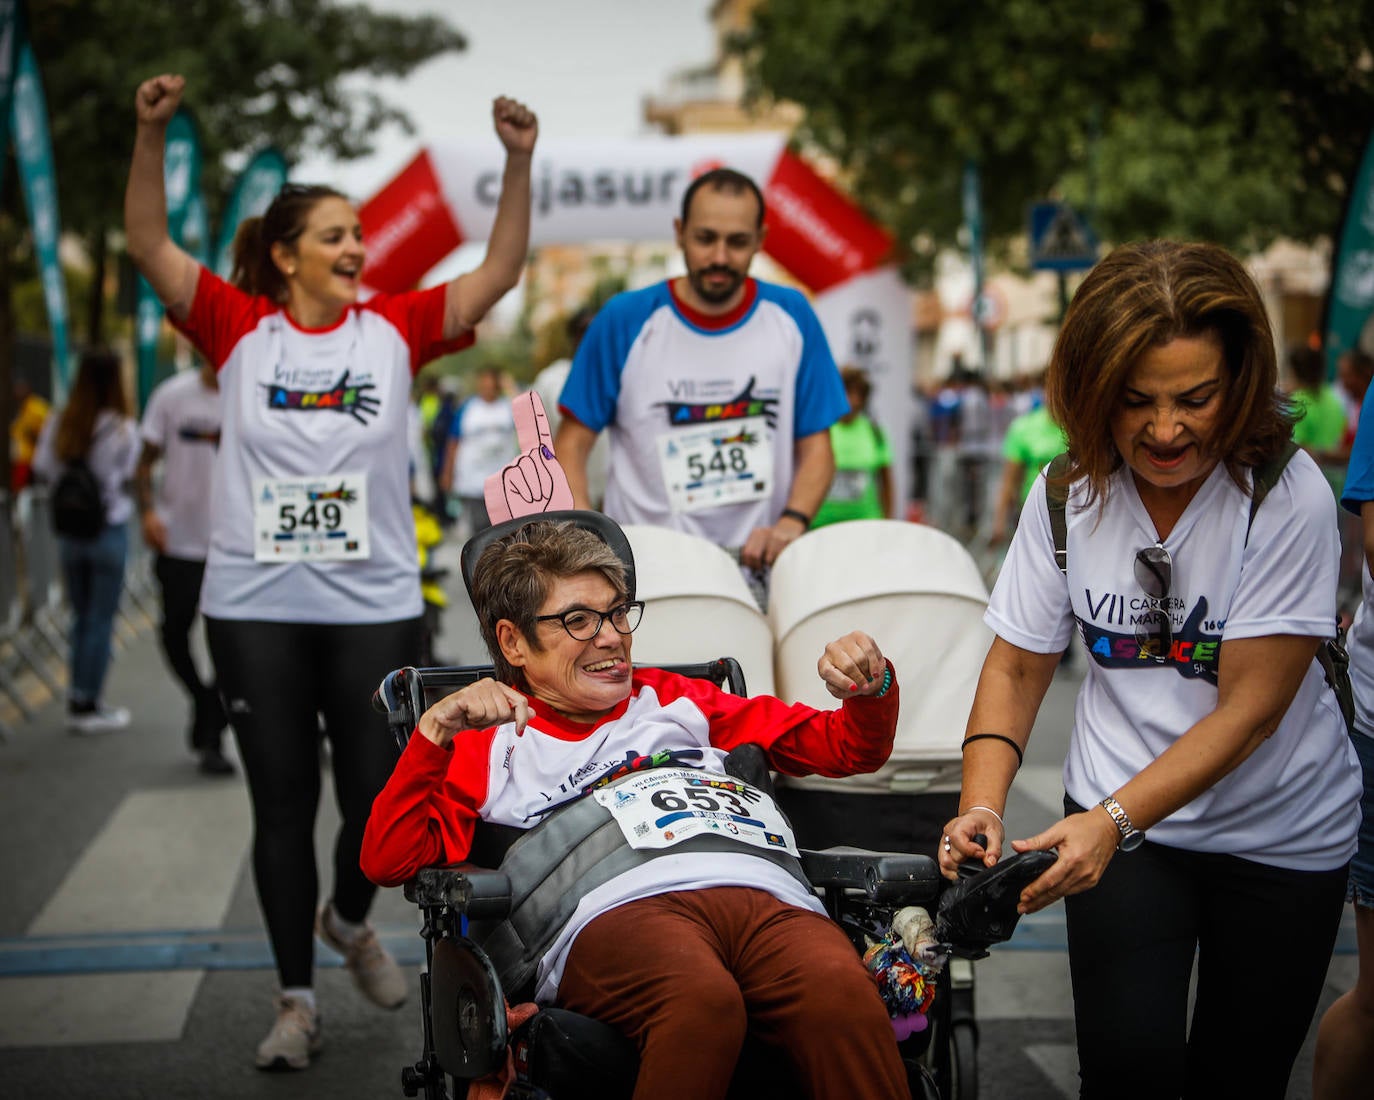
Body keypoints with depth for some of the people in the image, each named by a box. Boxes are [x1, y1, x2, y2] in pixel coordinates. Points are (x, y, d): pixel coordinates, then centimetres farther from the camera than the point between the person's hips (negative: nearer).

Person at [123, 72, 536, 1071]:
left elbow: (498, 274, -1)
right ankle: (297, 998, 21)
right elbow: (150, 246, -5)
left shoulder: (393, 328, 4)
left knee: (377, 798, 4)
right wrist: (152, 134, -18)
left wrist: (519, 163, -12)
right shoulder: (240, 329, 2)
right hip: (255, 606, -1)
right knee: (283, 804, 7)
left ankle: (350, 920, 37)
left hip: (374, 607, 1)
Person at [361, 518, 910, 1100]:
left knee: (842, 995, -36)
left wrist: (871, 689, 14)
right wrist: (436, 731, 3)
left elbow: (847, 748, 36)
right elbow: (387, 861, 13)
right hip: (614, 910, -2)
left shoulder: (677, 701, 37)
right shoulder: (489, 743, 28)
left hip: (765, 897, 3)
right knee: (702, 1000, -40)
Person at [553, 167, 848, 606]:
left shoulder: (790, 318, 6)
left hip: (758, 573, 2)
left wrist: (791, 524, -12)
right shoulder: (626, 322, 0)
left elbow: (816, 447, 8)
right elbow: (571, 444, 2)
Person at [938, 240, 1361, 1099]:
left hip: (1280, 835, -1)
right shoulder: (1069, 494, -9)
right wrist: (983, 805, -18)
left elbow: (1249, 707, -21)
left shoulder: (1289, 498, -20)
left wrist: (1113, 821, -30)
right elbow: (1018, 666, -1)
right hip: (1116, 818, 1)